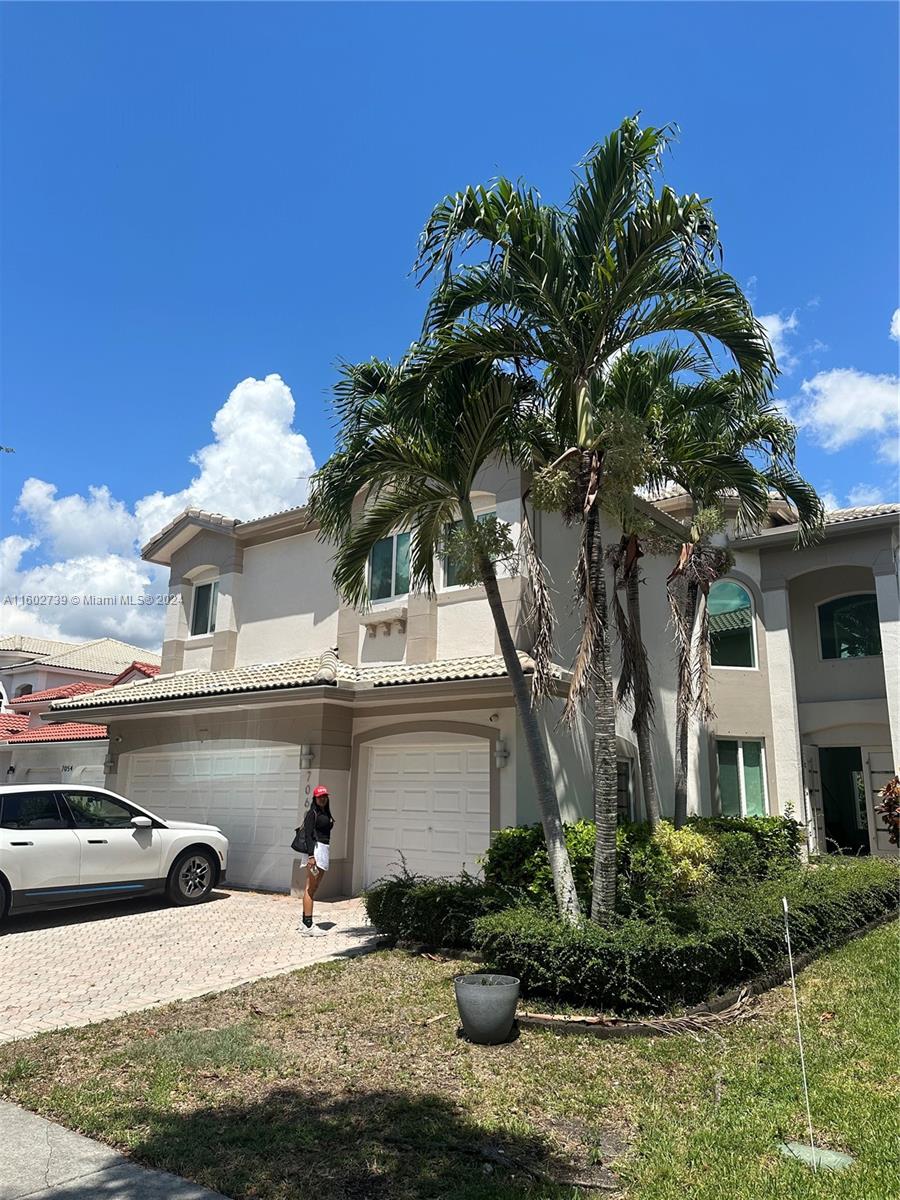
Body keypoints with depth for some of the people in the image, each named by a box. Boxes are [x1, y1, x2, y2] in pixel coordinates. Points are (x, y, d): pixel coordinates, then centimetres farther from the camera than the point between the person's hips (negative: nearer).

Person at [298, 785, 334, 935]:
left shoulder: (326, 814, 17)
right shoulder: (312, 813, -7)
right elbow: (308, 835, -15)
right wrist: (311, 855, -23)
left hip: (324, 850, 9)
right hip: (315, 849, -9)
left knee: (314, 888, 11)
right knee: (310, 888, -8)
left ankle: (305, 922, 16)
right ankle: (307, 924, -9)